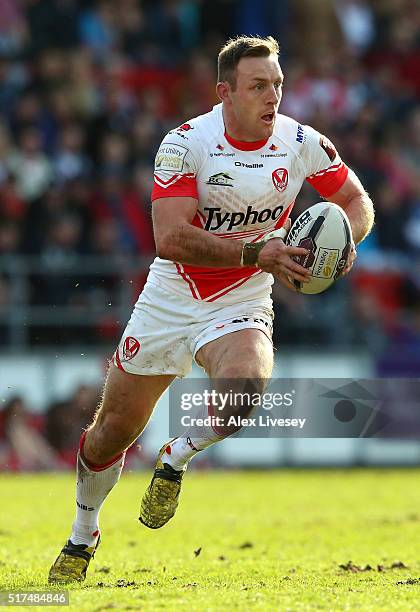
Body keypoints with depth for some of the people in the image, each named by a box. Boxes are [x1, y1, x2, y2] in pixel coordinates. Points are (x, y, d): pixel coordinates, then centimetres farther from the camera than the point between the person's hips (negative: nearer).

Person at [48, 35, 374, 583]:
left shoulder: (302, 143, -9)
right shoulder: (186, 143, -18)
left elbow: (356, 200, 7)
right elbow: (172, 239, -27)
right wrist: (257, 253, -36)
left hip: (241, 307, 0)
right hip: (169, 303, 0)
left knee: (245, 386, -34)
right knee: (112, 432, 9)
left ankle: (176, 460, -2)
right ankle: (82, 538, 37)